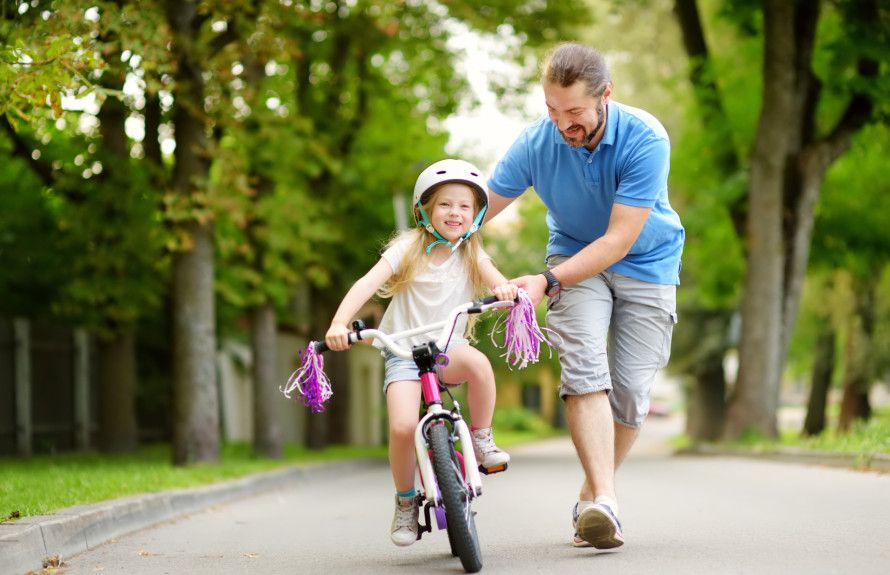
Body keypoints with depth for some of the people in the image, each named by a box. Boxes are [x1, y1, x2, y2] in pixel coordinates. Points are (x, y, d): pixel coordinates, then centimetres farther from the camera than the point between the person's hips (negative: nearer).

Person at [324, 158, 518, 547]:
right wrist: (339, 324, -28)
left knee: (478, 362, -36)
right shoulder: (408, 248, -1)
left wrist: (505, 288, -38)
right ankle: (405, 501, 1)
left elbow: (497, 282, -12)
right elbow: (368, 284, -12)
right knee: (403, 427, -23)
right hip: (402, 351, -1)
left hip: (448, 348, 1)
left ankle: (481, 439, -12)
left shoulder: (472, 256, 5)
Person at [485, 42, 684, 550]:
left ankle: (590, 496, 15)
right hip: (576, 256, 1)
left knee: (631, 392, -6)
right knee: (585, 368, -23)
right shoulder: (536, 142, -20)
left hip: (645, 262, -1)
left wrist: (548, 281, -35)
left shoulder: (645, 139, -28)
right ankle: (605, 501, -30)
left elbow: (618, 240, -28)